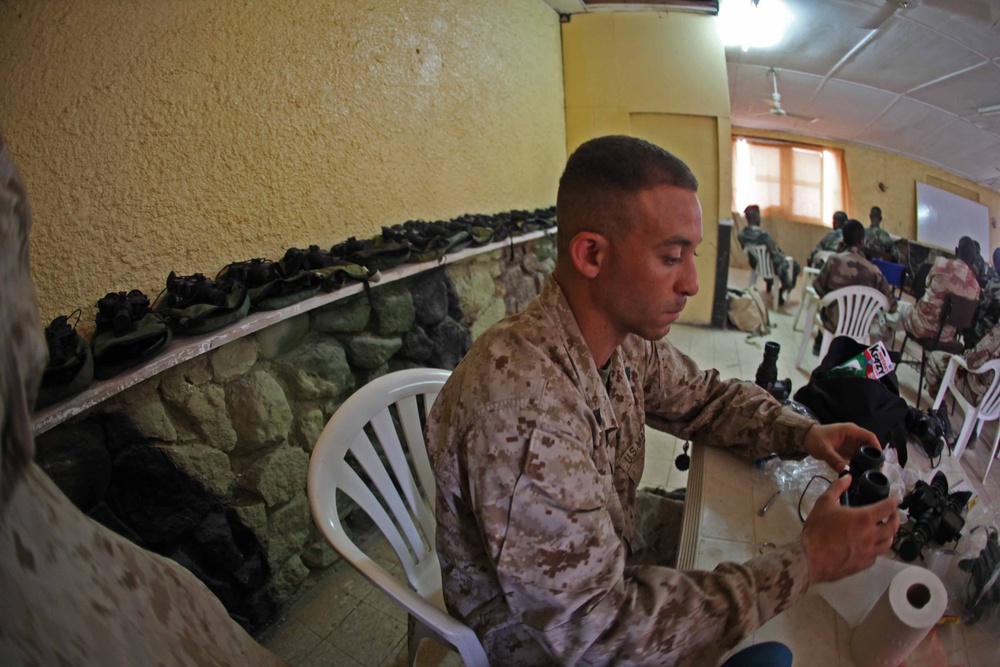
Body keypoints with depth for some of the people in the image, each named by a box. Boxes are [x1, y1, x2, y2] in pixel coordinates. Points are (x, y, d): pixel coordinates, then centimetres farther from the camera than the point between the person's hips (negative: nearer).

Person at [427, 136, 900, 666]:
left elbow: (705, 398, 8)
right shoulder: (522, 404, -38)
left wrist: (803, 432, -11)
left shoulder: (627, 335, -12)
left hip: (604, 577, 6)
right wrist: (806, 563, -28)